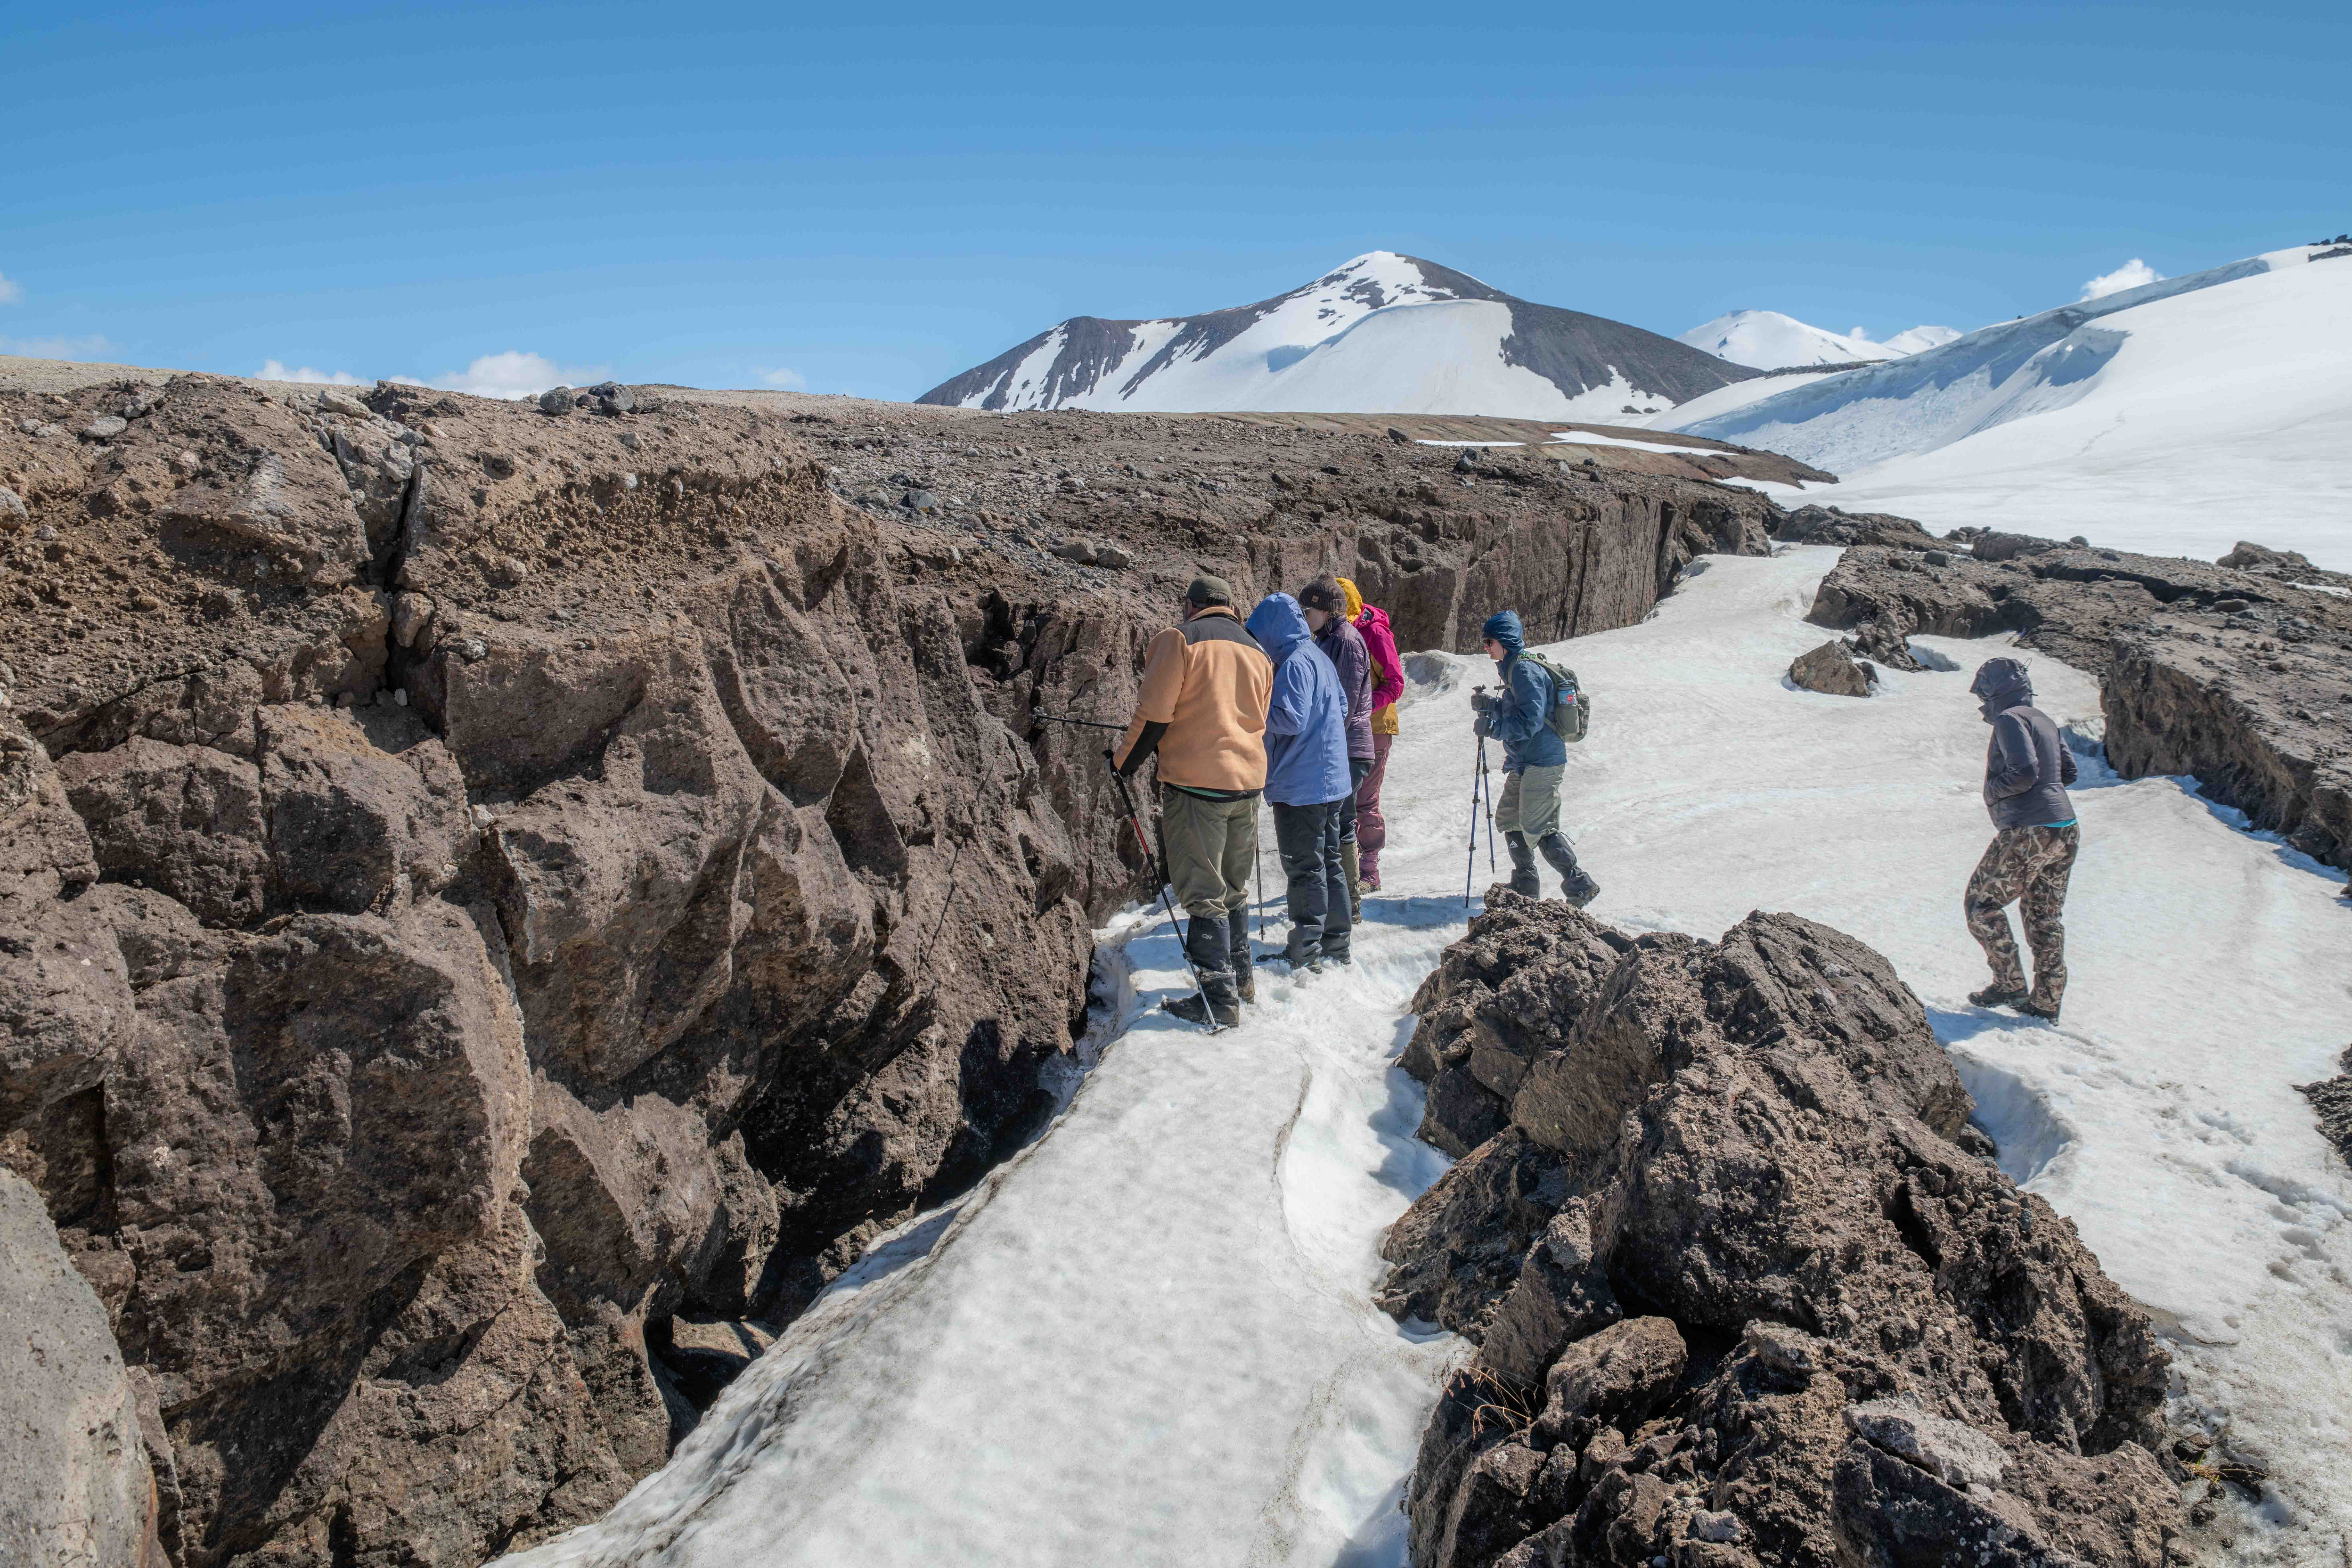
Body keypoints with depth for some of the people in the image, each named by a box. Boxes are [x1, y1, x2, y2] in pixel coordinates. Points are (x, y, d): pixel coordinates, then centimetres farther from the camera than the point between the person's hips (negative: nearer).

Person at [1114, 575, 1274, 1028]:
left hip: (1194, 783, -7)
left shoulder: (1179, 639, -6)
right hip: (1248, 784, 7)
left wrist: (1125, 759, 3)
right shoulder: (1257, 651, 14)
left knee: (1203, 894, -1)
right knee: (1233, 887, 21)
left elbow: (1154, 713, -11)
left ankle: (1220, 999, -1)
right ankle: (1241, 978, 31)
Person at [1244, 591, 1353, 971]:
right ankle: (1336, 945, 23)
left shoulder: (1295, 663, -17)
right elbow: (1342, 706, 21)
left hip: (1302, 785, -10)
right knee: (1328, 863, 15)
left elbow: (1292, 720, -23)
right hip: (1330, 779, 10)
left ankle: (1305, 953, 3)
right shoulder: (1319, 656, 13)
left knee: (1303, 868, -3)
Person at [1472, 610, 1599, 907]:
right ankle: (1525, 884, 27)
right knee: (1508, 819, 16)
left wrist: (1493, 728, -18)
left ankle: (1580, 885, -3)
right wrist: (1490, 704, 8)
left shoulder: (1525, 671, -17)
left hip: (1541, 764, -11)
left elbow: (1530, 721, -24)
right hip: (1524, 763, 11)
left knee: (1537, 829, -10)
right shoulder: (1514, 669, 15)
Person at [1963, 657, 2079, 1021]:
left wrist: (1992, 789, -4)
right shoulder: (2043, 720, 16)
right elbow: (2068, 771, 18)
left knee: (1982, 902, 6)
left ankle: (2010, 985, 5)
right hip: (2066, 830, 9)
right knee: (2045, 915, 14)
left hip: (2027, 834, -9)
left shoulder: (2010, 720, -10)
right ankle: (2046, 1003, 18)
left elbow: (2024, 773, -20)